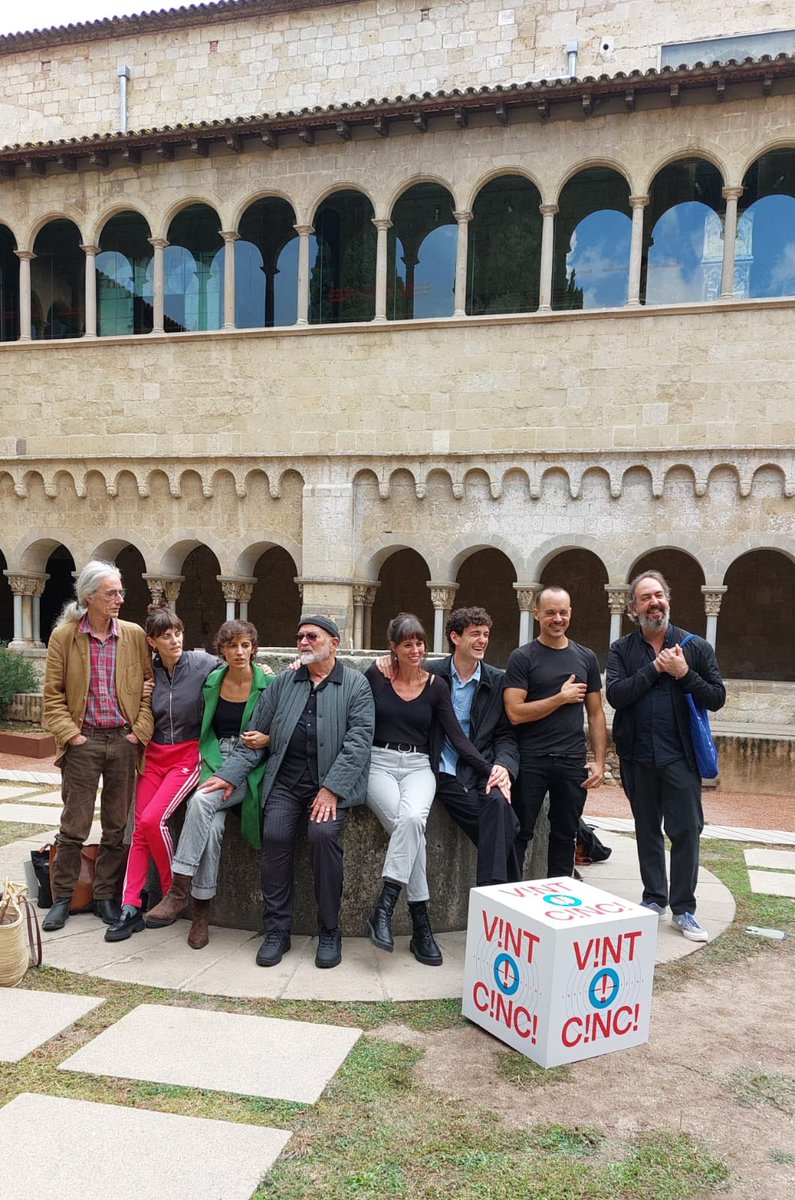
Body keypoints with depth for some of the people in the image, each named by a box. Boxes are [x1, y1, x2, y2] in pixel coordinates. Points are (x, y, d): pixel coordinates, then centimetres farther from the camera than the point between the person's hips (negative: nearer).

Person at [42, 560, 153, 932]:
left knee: (117, 826, 9)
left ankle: (105, 895, 22)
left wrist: (141, 731, -3)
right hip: (83, 743, -2)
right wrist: (69, 734, -8)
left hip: (124, 741, 2)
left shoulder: (134, 635, 3)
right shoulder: (63, 636, -1)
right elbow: (53, 694, 1)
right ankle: (62, 898, 19)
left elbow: (148, 685, 5)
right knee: (73, 826, 4)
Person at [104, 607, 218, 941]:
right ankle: (130, 909, 3)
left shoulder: (203, 663, -9)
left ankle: (174, 893, 2)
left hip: (189, 754, -4)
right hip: (154, 755, 4)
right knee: (140, 829, -2)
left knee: (153, 819, -18)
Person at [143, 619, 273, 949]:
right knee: (211, 826, -25)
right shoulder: (211, 683, 9)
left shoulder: (268, 684, -2)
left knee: (201, 800, -31)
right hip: (214, 763, 3)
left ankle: (179, 889, -26)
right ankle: (201, 911, -15)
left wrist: (267, 739, -13)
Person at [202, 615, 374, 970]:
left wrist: (331, 789, -16)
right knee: (274, 835, -20)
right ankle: (277, 929, -4)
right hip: (285, 779, 3)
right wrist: (230, 774, -1)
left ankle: (329, 931, -8)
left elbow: (359, 741, -6)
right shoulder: (282, 684, 16)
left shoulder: (356, 685, 5)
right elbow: (255, 737, 14)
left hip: (333, 781, -3)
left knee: (324, 834, -26)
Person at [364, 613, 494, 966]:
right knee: (409, 824, -29)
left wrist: (488, 769, -8)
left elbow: (457, 736, 3)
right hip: (379, 763, -1)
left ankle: (384, 909, -26)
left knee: (412, 818, -32)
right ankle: (420, 923, -20)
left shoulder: (436, 686, 6)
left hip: (418, 767, 1)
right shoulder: (375, 676, 2)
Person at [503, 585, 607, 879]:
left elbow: (595, 714, 10)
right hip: (531, 761, -3)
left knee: (565, 835, 12)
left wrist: (599, 761, 2)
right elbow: (515, 713, -12)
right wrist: (562, 698, -9)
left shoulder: (586, 657, 9)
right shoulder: (522, 658, -3)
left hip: (573, 762, 4)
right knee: (519, 834, 4)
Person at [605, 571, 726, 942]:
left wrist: (684, 674, -17)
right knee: (647, 830, 14)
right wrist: (655, 667, -16)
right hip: (638, 756, 2)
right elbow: (615, 695, -12)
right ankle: (654, 898, 29)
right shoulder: (622, 650, 2)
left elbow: (717, 698, -3)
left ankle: (683, 908, 13)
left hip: (681, 755, -1)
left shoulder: (696, 647, 1)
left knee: (686, 831, 0)